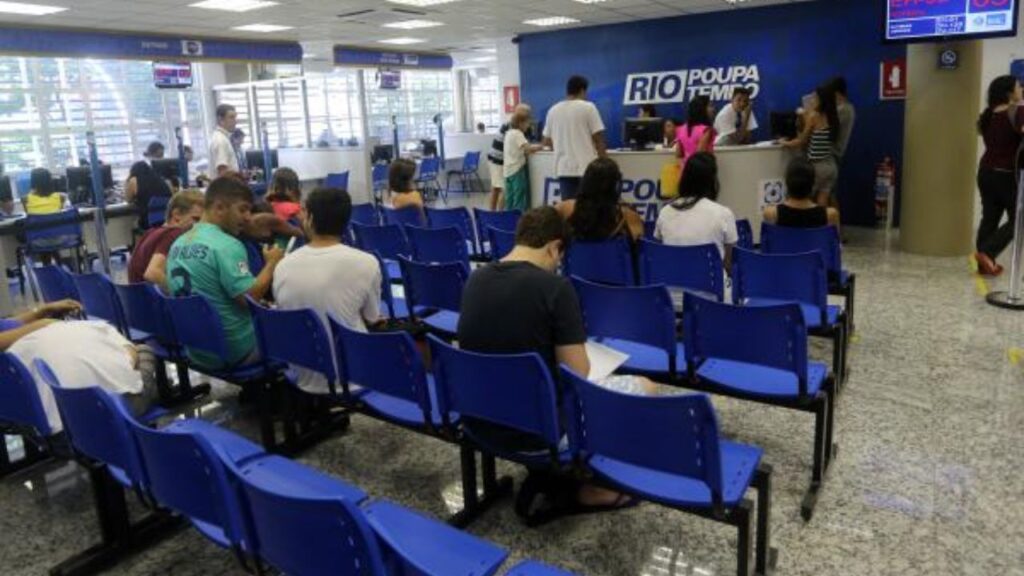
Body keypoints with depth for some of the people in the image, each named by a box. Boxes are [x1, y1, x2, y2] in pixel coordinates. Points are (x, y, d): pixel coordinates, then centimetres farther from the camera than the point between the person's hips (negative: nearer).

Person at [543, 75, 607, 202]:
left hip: (563, 168, 4)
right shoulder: (588, 107, -5)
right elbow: (598, 138, -6)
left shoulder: (553, 110, 8)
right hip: (586, 166, -4)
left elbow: (547, 142, 13)